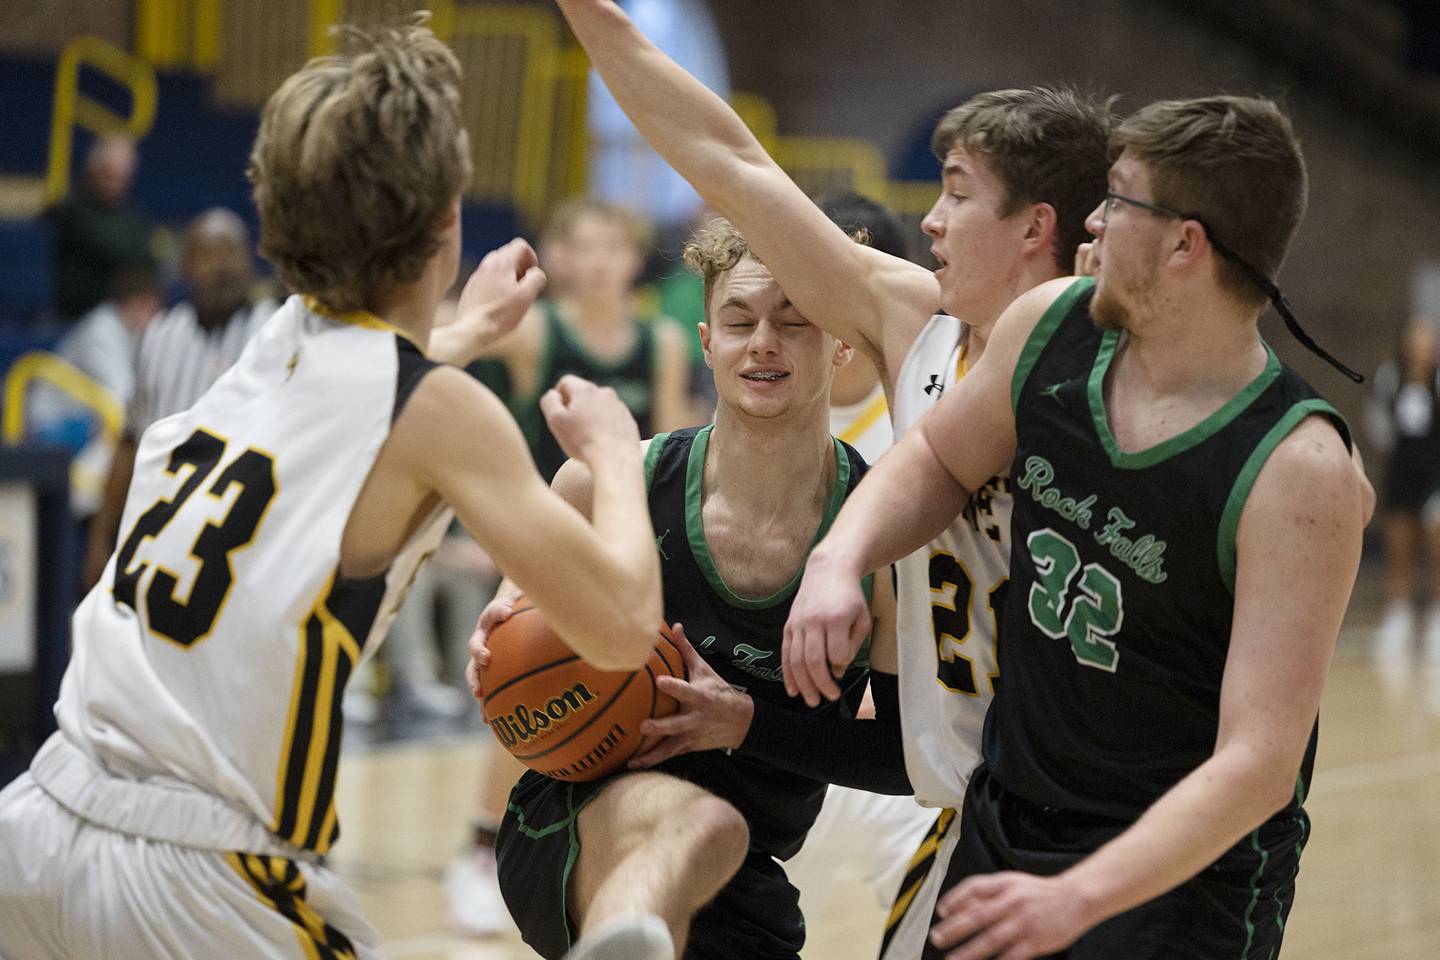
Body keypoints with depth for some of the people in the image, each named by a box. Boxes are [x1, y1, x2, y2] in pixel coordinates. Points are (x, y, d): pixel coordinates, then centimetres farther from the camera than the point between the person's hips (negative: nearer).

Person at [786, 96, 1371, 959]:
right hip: (1003, 821, 6)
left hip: (1186, 868, -5)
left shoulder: (1299, 473, -24)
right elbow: (938, 462, 14)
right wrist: (839, 559, -6)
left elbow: (1259, 762, -27)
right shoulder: (1050, 326, -6)